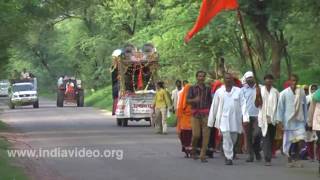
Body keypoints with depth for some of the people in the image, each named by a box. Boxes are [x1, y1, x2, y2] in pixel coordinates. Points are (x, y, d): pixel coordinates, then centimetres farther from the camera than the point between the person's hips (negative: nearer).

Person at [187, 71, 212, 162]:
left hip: (205, 114, 2)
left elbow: (210, 101, 15)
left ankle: (203, 155, -2)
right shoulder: (192, 88, 7)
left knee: (206, 135, -7)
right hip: (195, 113, -2)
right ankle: (193, 150, 22)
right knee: (196, 134, -7)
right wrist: (194, 100, -23)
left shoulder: (208, 89, 13)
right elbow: (188, 100, -2)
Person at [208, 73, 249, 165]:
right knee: (227, 139, -12)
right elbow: (214, 107, 9)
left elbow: (243, 105, 0)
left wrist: (245, 117, -13)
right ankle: (229, 158, -8)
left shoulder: (238, 91, 4)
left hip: (235, 119, 1)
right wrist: (210, 121, 9)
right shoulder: (219, 92, 6)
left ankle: (228, 154, 31)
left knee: (233, 139, 9)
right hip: (223, 119, -1)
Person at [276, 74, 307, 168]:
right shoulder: (284, 93, -3)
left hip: (299, 121, 2)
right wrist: (280, 120, -5)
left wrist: (305, 120, 11)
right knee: (289, 141, 5)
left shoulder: (302, 92, 4)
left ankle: (296, 158, 7)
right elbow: (280, 107, -1)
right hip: (288, 121, -2)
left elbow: (304, 106, 11)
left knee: (301, 140, -11)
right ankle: (290, 160, 19)